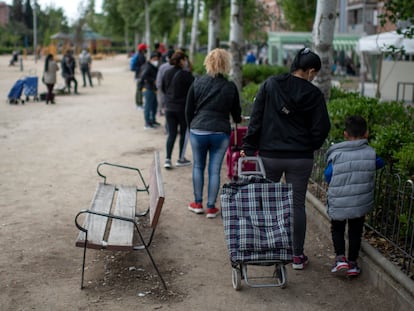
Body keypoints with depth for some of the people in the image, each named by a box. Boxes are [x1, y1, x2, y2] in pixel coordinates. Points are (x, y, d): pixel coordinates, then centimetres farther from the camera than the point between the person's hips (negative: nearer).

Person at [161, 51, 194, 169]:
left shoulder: (167, 73, 4)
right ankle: (181, 158, 18)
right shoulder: (185, 74, -16)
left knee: (171, 134, 9)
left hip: (169, 107, 5)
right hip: (183, 107, -5)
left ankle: (168, 159, 0)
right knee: (184, 132, 12)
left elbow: (162, 88, 15)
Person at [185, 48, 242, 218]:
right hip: (221, 133, 0)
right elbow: (236, 115, 9)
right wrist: (238, 119, 33)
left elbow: (188, 110, 5)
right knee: (215, 170, 6)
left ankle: (198, 203, 22)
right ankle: (211, 207, 12)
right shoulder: (231, 87, -2)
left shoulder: (197, 83, -1)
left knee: (198, 166, 16)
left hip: (198, 131, 1)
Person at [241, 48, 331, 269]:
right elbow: (321, 128, -3)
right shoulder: (313, 94, -4)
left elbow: (256, 118, -3)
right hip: (301, 158, 0)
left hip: (270, 155, 1)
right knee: (297, 205, 9)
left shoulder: (270, 84, -2)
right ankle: (297, 255, 15)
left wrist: (248, 147, 0)